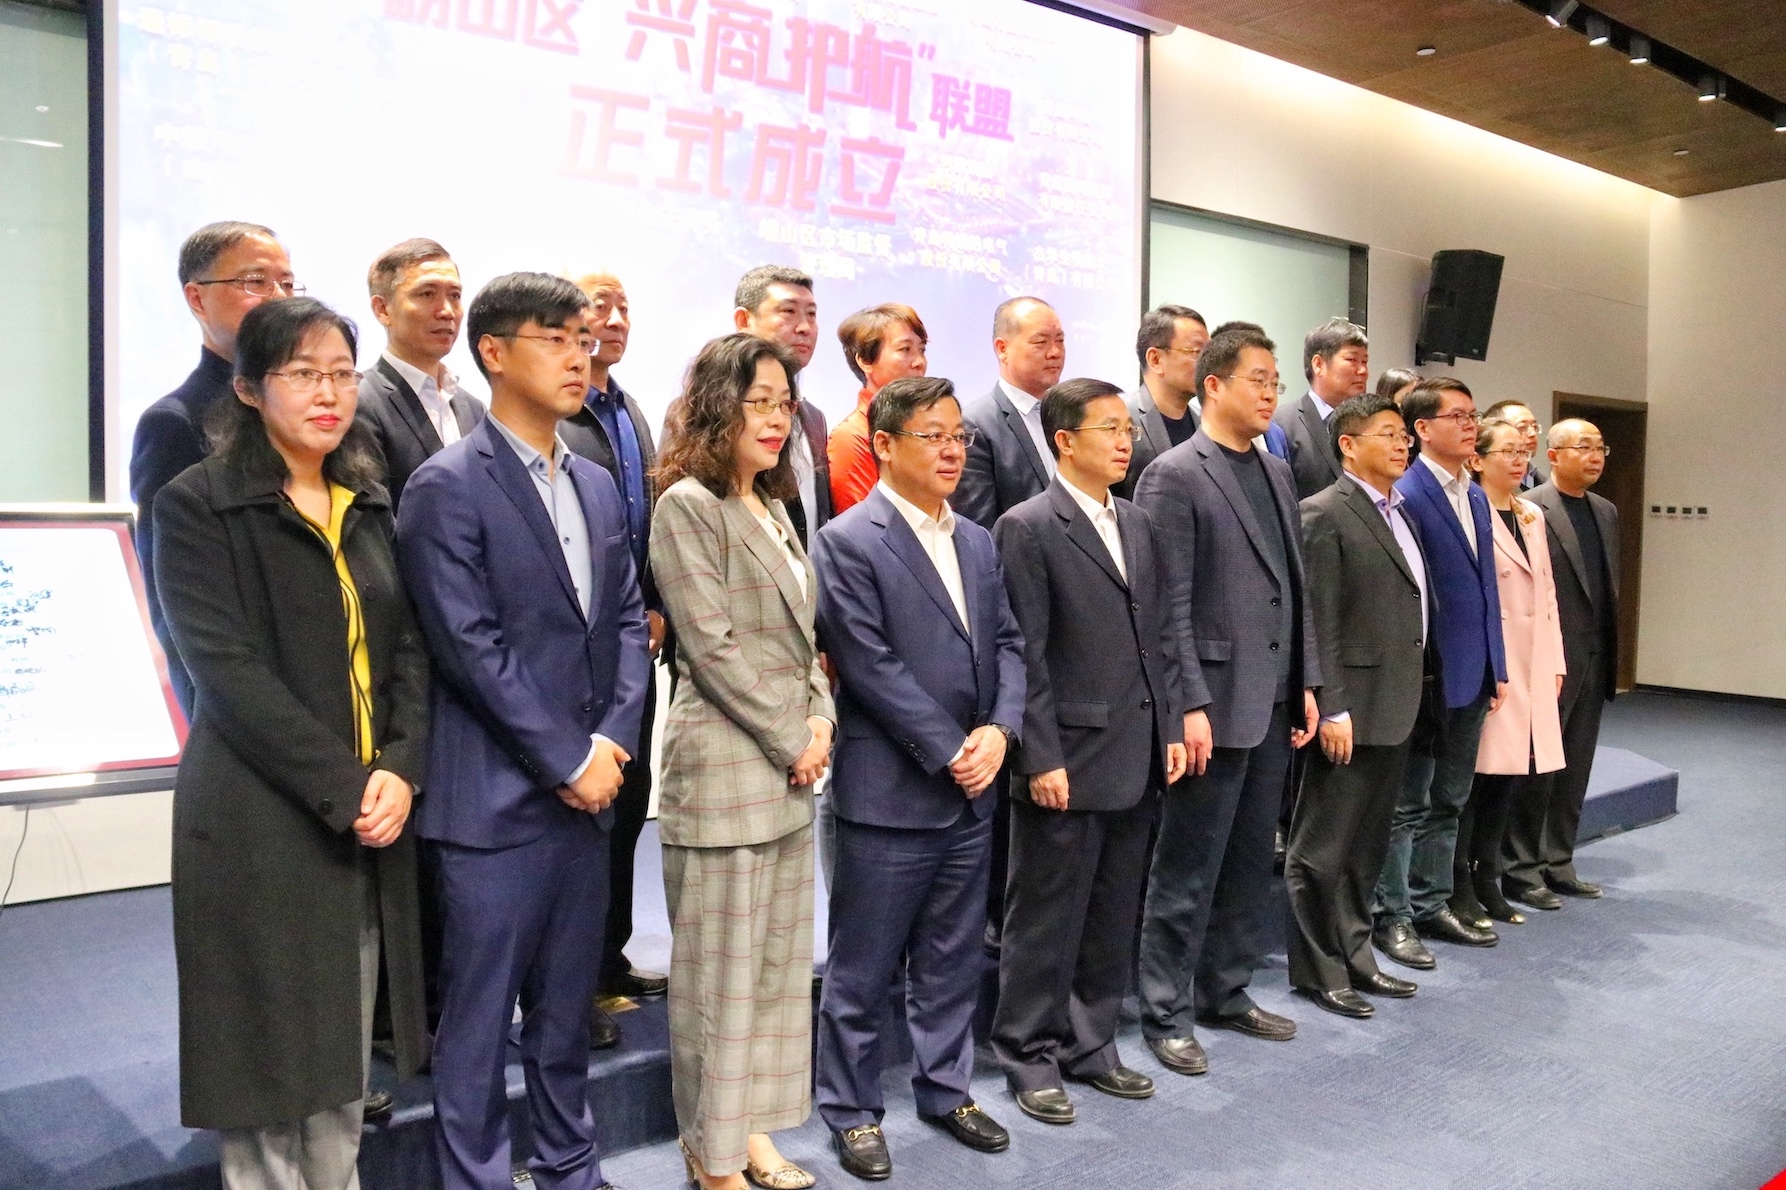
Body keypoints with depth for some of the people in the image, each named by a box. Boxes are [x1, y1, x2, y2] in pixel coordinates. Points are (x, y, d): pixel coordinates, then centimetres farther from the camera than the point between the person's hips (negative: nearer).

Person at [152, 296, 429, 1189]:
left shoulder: (368, 505, 12)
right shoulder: (196, 505, -5)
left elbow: (407, 649, 8)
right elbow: (226, 670, -13)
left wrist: (400, 770, -8)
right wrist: (343, 788, -17)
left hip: (373, 818, 5)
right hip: (259, 824, -5)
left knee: (343, 1062, 12)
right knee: (270, 1059, 4)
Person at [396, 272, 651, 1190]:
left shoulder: (597, 486, 12)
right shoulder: (448, 485, -9)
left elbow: (626, 620, 11)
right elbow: (469, 646, -15)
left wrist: (613, 740, -3)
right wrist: (568, 760, -14)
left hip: (586, 789, 7)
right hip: (494, 797, -6)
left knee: (567, 1006, 18)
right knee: (479, 1016, 6)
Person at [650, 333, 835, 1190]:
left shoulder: (773, 509, 15)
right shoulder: (686, 506, -9)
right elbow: (713, 645, -15)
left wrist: (820, 721, 0)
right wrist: (792, 738, -11)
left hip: (791, 767, 8)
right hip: (724, 766, -8)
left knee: (778, 960, 14)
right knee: (720, 969, 3)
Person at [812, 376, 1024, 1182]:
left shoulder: (978, 542, 12)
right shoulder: (847, 542, -9)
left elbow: (1008, 644, 9)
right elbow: (871, 667, -15)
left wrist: (999, 731, -8)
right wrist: (948, 752, -15)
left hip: (972, 788, 6)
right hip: (889, 792, -6)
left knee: (953, 962, 18)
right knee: (862, 968, 7)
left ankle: (945, 1089, 34)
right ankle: (852, 1111, 24)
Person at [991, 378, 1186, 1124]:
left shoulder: (1138, 524, 13)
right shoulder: (1027, 529, -9)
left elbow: (1159, 637, 15)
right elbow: (1025, 657, -13)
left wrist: (1170, 729, 9)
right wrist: (1041, 758, -16)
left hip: (1136, 760, 7)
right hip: (1068, 762, -7)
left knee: (1113, 919, 16)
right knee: (1047, 921, 5)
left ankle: (1091, 1046, 31)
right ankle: (1031, 1059, 21)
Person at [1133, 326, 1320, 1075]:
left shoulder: (1277, 473, 14)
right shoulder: (1173, 475, -10)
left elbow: (1296, 584, 16)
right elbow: (1171, 604, -14)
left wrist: (1305, 683, 12)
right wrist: (1190, 705, -18)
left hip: (1273, 702, 8)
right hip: (1215, 702, -7)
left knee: (1250, 860, 16)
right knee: (1188, 869, 3)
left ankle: (1226, 992, 31)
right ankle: (1167, 1013, 17)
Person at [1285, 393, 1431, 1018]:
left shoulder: (1399, 513, 15)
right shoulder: (1325, 513, -11)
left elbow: (1414, 609, 16)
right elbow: (1319, 623, -16)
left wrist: (1412, 695, 11)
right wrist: (1332, 709, -20)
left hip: (1397, 708, 9)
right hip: (1353, 708, -9)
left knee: (1367, 846, 17)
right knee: (1324, 848, 2)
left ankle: (1355, 956, 29)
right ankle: (1317, 969, 14)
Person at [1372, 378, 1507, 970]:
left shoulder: (1476, 496, 13)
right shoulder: (1405, 496, -14)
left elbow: (1486, 586, 16)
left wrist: (1497, 667, 13)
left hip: (1471, 675, 8)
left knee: (1448, 801, 17)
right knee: (1407, 805, 3)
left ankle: (1432, 906, 29)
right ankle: (1392, 917, 14)